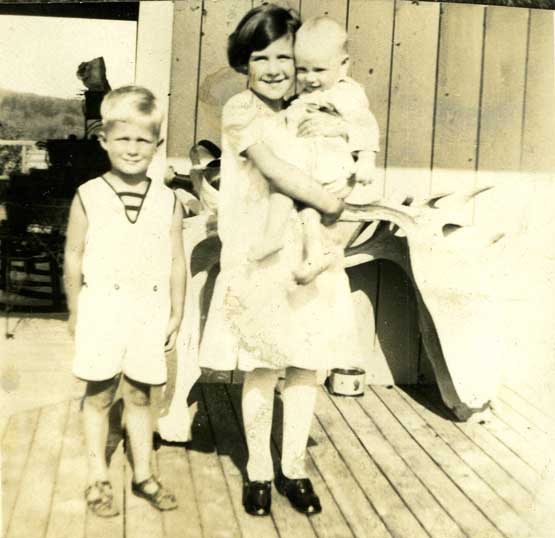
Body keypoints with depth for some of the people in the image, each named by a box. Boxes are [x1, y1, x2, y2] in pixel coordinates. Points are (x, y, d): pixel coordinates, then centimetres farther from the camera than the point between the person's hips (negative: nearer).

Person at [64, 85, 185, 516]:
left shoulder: (167, 201, 0)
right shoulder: (89, 197, -3)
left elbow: (177, 262, 4)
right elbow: (74, 256, 2)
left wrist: (176, 315, 4)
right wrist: (76, 312, 4)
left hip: (150, 311, 1)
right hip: (102, 308, -1)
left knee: (140, 395, 12)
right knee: (99, 395, 8)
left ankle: (143, 475, 25)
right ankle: (98, 479, 22)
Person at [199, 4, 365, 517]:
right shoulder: (241, 110, -5)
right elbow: (274, 168, -18)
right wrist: (329, 201, -12)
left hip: (312, 257, 5)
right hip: (261, 259, -5)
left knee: (308, 365, 8)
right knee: (262, 370, 3)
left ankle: (294, 468, 25)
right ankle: (259, 472, 22)